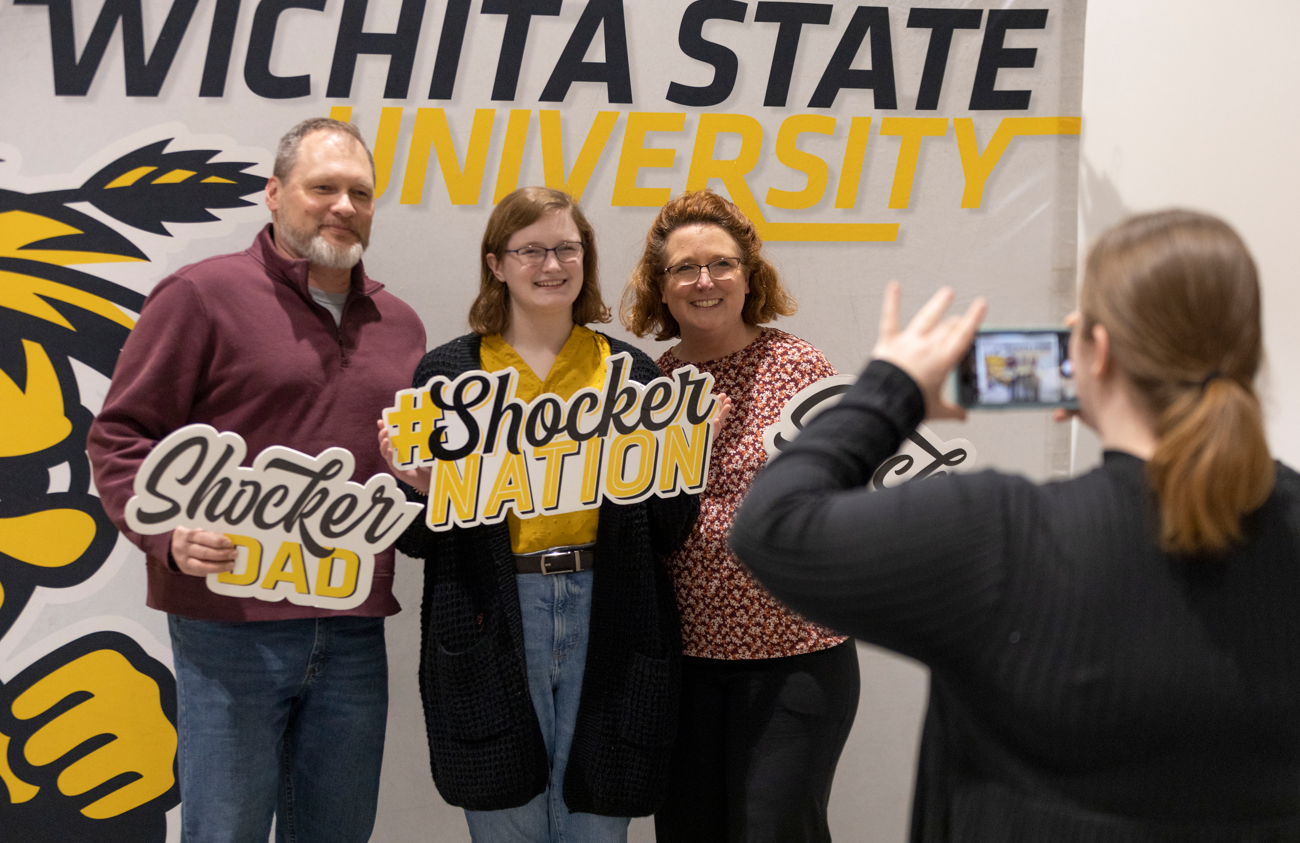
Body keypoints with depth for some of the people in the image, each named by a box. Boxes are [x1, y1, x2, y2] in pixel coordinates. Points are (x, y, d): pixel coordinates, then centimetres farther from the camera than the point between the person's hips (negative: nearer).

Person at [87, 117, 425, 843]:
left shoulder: (400, 323, 15)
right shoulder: (202, 295, -3)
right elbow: (121, 437, -4)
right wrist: (171, 531, -20)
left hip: (354, 632, 5)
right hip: (231, 626, -5)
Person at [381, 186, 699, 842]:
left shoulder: (632, 371, 8)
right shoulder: (447, 373, 4)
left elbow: (666, 536, 9)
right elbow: (419, 541, 5)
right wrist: (424, 490, -16)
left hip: (607, 623, 1)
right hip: (493, 626, -1)